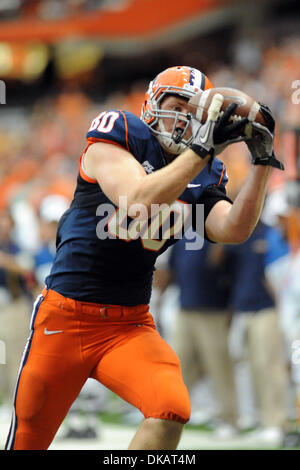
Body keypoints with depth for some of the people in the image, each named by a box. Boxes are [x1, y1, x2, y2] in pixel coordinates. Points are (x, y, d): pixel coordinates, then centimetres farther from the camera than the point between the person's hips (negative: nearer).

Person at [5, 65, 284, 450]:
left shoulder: (202, 180, 6)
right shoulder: (117, 137, -8)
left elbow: (233, 229, -12)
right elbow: (137, 200, -26)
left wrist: (262, 162, -17)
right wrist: (202, 150, -28)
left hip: (129, 325, 4)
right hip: (66, 316, -3)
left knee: (171, 410, -23)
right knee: (29, 439, 4)